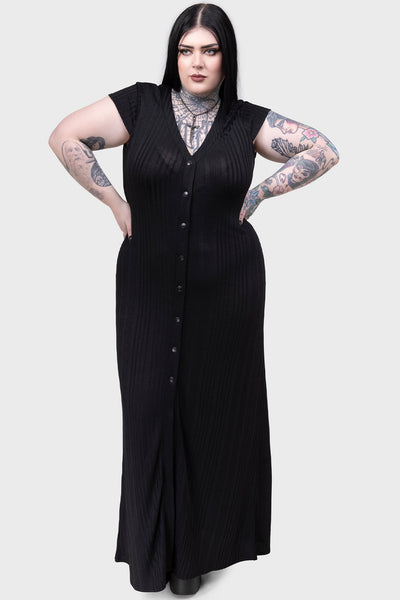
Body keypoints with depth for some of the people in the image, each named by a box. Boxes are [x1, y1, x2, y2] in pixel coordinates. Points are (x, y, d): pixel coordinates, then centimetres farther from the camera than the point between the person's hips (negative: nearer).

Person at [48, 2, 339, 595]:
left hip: (225, 289, 0)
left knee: (213, 407, 8)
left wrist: (257, 194, -3)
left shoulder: (247, 120, 2)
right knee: (152, 405, 6)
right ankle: (151, 550, 25)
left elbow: (324, 151, 4)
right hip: (151, 285, 0)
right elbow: (65, 137, 0)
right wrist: (114, 201, -3)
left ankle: (199, 547, 26)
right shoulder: (140, 104, -1)